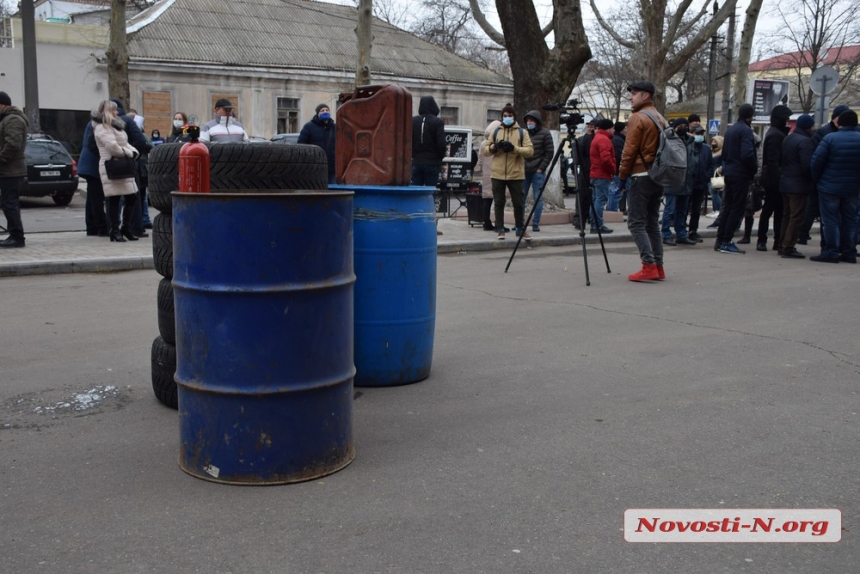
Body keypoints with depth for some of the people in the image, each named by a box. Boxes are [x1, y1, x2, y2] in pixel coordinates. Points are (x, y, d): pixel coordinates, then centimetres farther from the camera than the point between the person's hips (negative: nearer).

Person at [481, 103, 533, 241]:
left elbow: (530, 151, -5)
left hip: (516, 174, -1)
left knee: (518, 203, 5)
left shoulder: (522, 132, 5)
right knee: (499, 203, 4)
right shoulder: (496, 131, 11)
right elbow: (484, 150, 8)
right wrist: (494, 147, -12)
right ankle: (500, 229, 12)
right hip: (498, 174, 1)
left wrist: (514, 148, -19)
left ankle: (520, 229, 19)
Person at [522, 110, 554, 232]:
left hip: (538, 171, -5)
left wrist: (541, 168, -9)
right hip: (524, 170, 5)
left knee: (538, 198, -1)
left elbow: (549, 153, -4)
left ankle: (536, 224, 3)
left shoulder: (545, 133, -2)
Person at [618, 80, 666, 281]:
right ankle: (658, 267, 11)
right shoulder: (661, 119, 16)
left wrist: (622, 175, -6)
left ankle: (649, 266, -13)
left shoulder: (638, 118, -9)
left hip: (641, 176, -8)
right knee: (652, 223, 12)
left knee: (636, 223, -6)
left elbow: (629, 151, -13)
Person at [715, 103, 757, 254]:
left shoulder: (730, 130, 14)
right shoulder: (746, 130, -14)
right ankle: (726, 242, -6)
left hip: (729, 172, 9)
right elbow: (747, 154, -23)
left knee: (727, 206, 13)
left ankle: (720, 240, 15)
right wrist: (754, 168, -8)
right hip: (741, 174, -9)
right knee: (737, 208, -4)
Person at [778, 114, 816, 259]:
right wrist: (813, 180, -8)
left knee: (787, 215, 15)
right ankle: (788, 248, -6)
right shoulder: (805, 141, -16)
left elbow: (781, 160, 16)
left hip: (784, 183, 9)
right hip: (799, 185, -9)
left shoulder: (787, 138, 12)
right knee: (797, 217, -5)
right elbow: (807, 165, -20)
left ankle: (783, 246, 19)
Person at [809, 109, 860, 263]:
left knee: (830, 220, 0)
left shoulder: (830, 138, -12)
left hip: (830, 187, -4)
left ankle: (831, 252, -2)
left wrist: (816, 179, 1)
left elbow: (816, 161, -14)